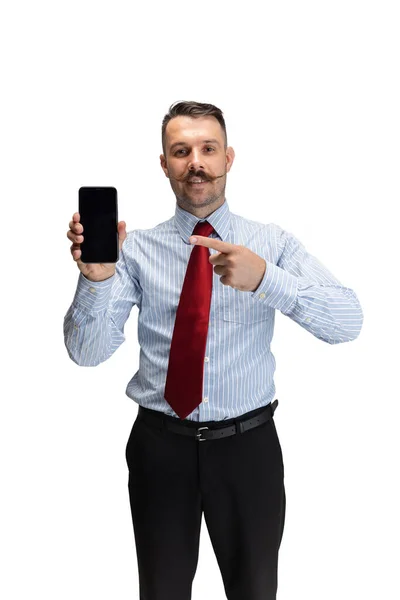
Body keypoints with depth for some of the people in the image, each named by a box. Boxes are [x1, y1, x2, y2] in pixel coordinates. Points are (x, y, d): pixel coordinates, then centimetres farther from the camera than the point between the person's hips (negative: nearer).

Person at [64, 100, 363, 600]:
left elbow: (348, 321, -15)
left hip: (248, 445, 0)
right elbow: (86, 351, -8)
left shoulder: (272, 243, -2)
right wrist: (97, 276, -27)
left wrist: (264, 278, -32)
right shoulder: (138, 249, -2)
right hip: (160, 445, 1)